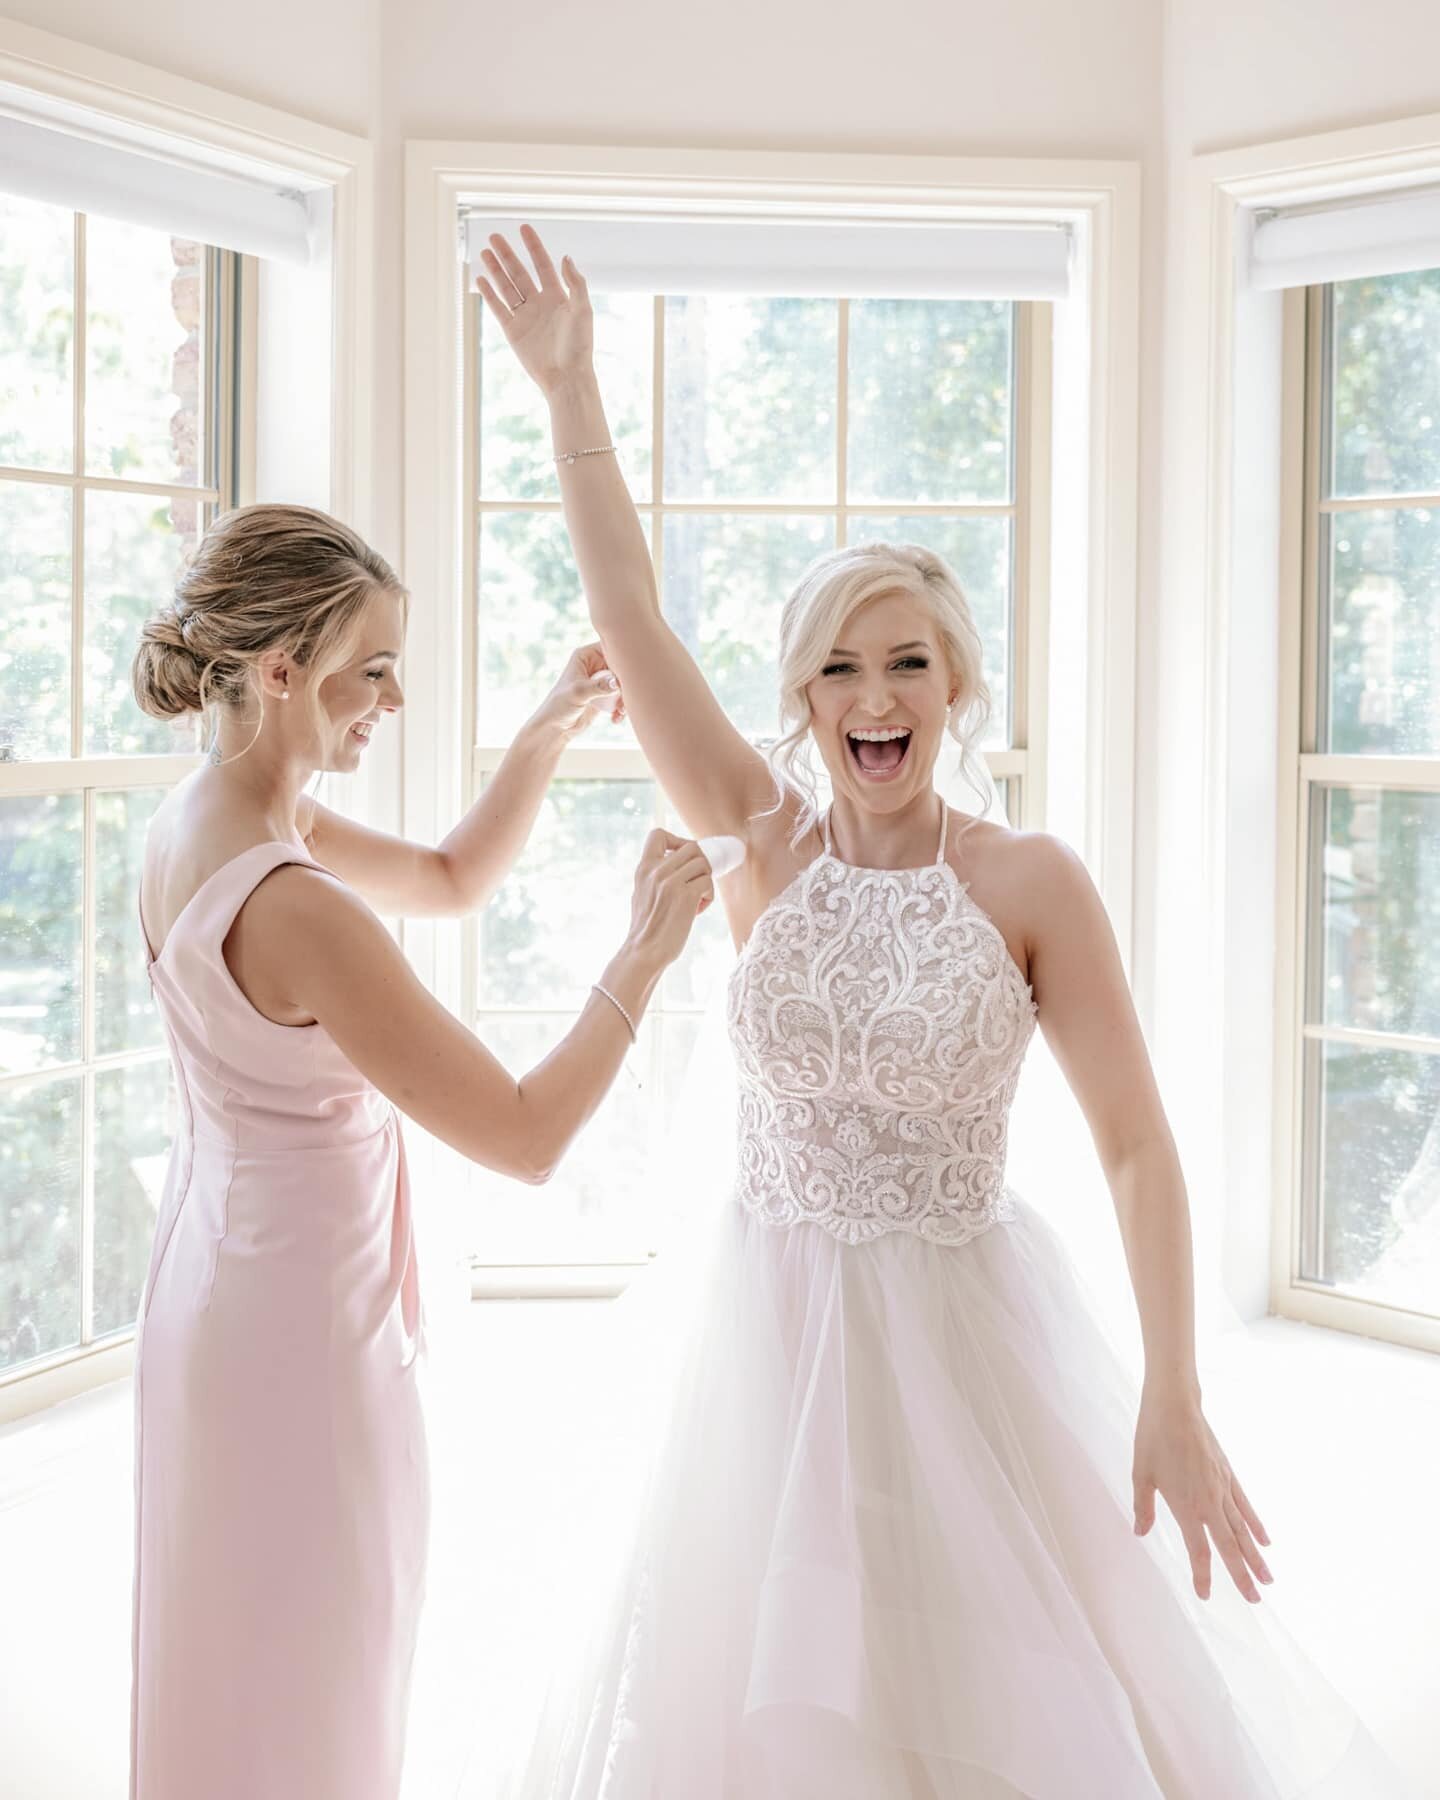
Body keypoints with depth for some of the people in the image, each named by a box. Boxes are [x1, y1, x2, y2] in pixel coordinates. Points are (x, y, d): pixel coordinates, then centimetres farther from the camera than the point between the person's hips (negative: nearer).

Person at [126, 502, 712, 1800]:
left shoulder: (201, 819, -1)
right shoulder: (293, 908, -30)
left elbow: (453, 880, 12)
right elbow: (526, 1138, -27)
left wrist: (549, 732, 1)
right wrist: (643, 956, -19)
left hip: (220, 1276, 9)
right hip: (305, 1321, -9)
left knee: (242, 1679, 27)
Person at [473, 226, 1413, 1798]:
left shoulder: (1033, 883, -10)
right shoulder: (764, 847, -4)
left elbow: (1137, 1149, -11)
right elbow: (628, 617, -7)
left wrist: (1175, 1404, -15)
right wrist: (567, 387, -9)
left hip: (966, 1329, -2)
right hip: (774, 1327, 2)